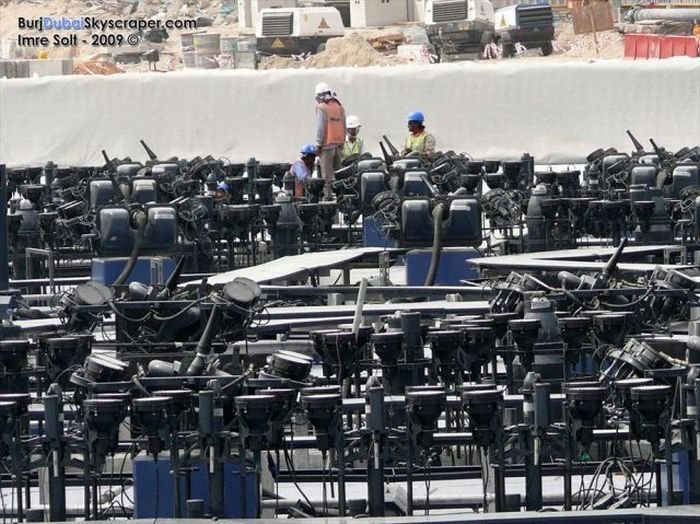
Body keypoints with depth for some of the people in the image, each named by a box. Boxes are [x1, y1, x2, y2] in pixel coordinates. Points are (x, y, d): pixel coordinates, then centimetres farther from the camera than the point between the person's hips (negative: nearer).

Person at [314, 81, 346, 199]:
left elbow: (320, 127, -13)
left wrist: (318, 144, -9)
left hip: (327, 144, -7)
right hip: (338, 143, 7)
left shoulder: (321, 108, -10)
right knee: (337, 170, 12)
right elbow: (344, 126, 14)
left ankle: (328, 193, -9)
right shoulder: (339, 107, 11)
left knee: (327, 172, -6)